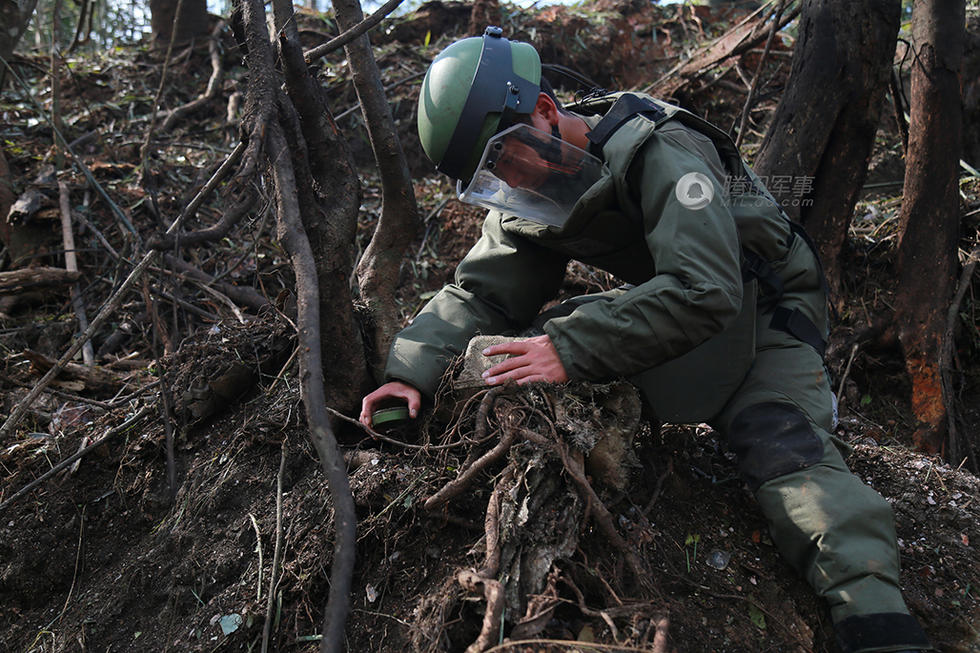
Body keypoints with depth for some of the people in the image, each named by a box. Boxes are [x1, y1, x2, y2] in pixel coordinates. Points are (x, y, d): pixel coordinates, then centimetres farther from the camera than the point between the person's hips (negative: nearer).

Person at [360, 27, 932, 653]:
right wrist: (414, 371, -22)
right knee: (555, 328, -5)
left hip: (764, 304, -7)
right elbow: (478, 291, -6)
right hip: (668, 300, 7)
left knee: (786, 444, -27)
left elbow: (703, 292, -39)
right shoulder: (526, 200, -4)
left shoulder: (659, 151, -29)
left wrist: (572, 350, -42)